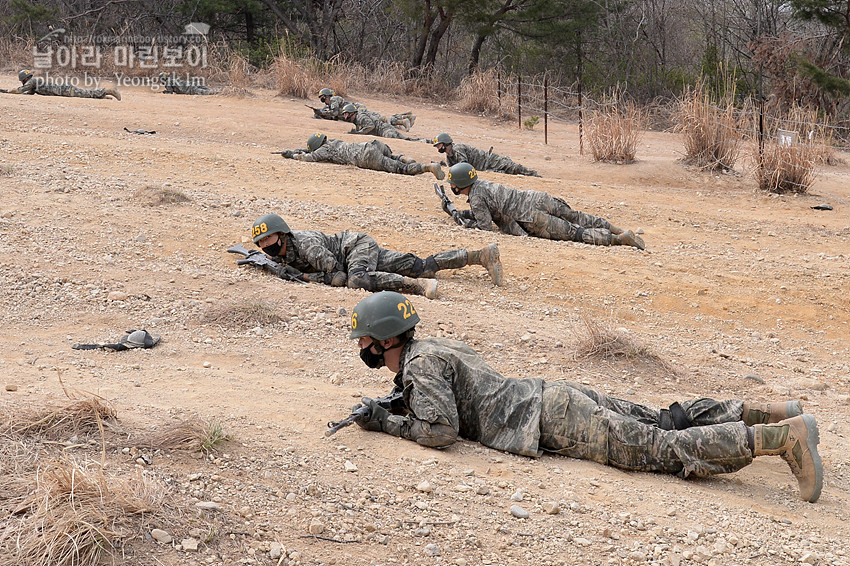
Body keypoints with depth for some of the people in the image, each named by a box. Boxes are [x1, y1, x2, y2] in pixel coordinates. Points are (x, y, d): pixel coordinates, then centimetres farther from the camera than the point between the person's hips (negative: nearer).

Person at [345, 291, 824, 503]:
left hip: (551, 420, -9)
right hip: (552, 396, 9)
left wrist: (387, 423, -9)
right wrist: (403, 400, 21)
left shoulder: (421, 364, -11)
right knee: (667, 421, 12)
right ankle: (771, 413, 11)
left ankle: (787, 436, -20)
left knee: (666, 449, -15)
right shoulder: (431, 346, 18)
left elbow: (440, 430, -23)